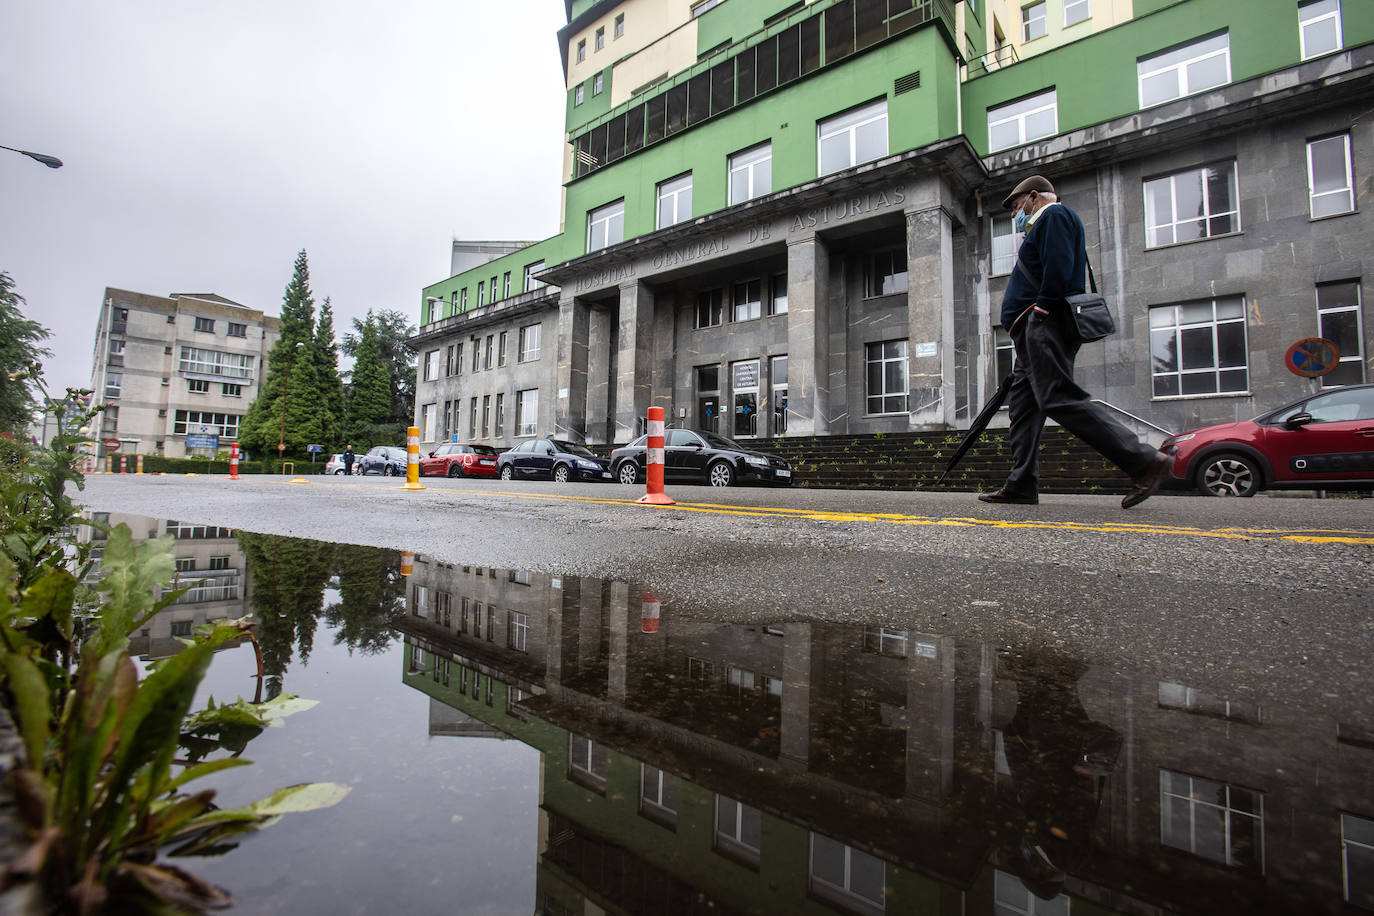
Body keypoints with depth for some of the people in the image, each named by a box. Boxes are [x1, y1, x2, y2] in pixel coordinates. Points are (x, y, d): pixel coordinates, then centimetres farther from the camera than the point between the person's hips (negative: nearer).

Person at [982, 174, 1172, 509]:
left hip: (1045, 321, -11)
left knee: (1060, 399, -19)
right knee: (1023, 402, 4)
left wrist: (1041, 306, -17)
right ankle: (1021, 485, 2)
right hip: (1037, 329, 11)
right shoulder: (1044, 225, 33)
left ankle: (1144, 460, -19)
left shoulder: (1053, 215, 3)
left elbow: (1059, 265, -15)